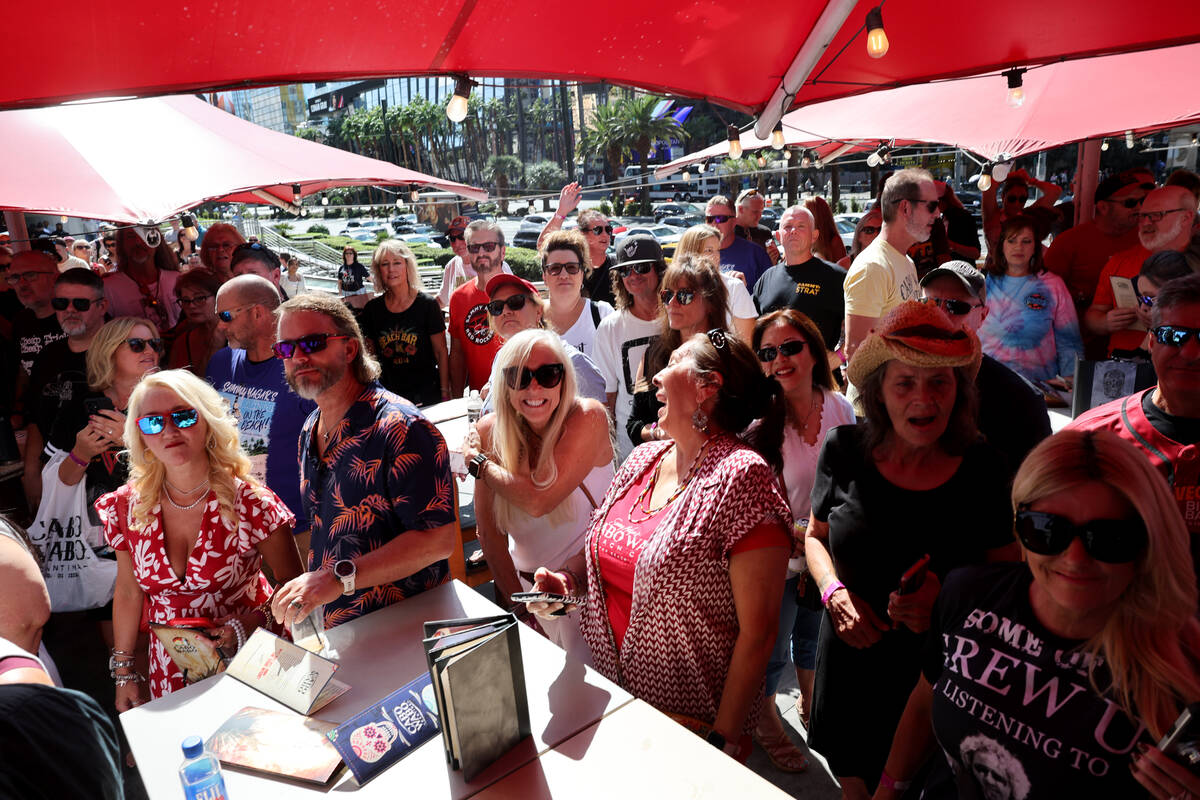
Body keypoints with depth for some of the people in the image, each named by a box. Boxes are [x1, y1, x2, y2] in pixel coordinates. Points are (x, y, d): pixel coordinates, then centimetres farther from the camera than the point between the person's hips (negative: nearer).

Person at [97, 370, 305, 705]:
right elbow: (129, 593, 7)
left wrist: (254, 622, -23)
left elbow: (294, 583, -8)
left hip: (249, 663, -3)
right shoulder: (126, 508, -6)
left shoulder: (250, 503, -18)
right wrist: (123, 672, 12)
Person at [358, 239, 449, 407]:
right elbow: (371, 355, 11)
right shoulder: (373, 308, 3)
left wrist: (445, 392, -6)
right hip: (387, 396, 2)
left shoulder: (427, 305, -6)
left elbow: (441, 352, -3)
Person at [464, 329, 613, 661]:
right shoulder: (490, 431, -8)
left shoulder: (588, 417, -20)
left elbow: (538, 501, -29)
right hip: (522, 582, 4)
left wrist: (476, 462, -15)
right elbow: (489, 531, -4)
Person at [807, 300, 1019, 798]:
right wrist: (834, 592, -11)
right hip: (850, 662, 1)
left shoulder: (983, 470, -12)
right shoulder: (844, 450, -10)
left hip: (942, 676, -1)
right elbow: (816, 536, 6)